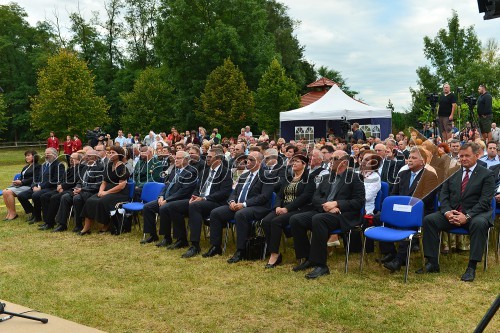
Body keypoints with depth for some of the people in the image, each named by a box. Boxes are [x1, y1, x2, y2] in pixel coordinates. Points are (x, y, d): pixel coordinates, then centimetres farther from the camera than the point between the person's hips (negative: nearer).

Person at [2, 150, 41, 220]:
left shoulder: (37, 166, -2)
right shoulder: (26, 167, 25)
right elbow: (21, 177, 22)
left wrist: (21, 182, -17)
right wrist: (17, 181, -1)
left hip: (29, 186, -9)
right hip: (21, 185, 9)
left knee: (9, 192, -25)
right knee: (4, 191, -14)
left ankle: (13, 214, -16)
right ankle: (9, 213, -12)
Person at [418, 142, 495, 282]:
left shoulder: (487, 175, 1)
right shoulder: (452, 173, 13)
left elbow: (485, 201, -9)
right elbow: (443, 195, 9)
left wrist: (467, 216, -22)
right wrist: (447, 212, -12)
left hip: (475, 214, -4)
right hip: (451, 212, 4)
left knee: (479, 223, -37)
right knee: (429, 219, -20)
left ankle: (471, 267, -29)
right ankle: (432, 263, -16)